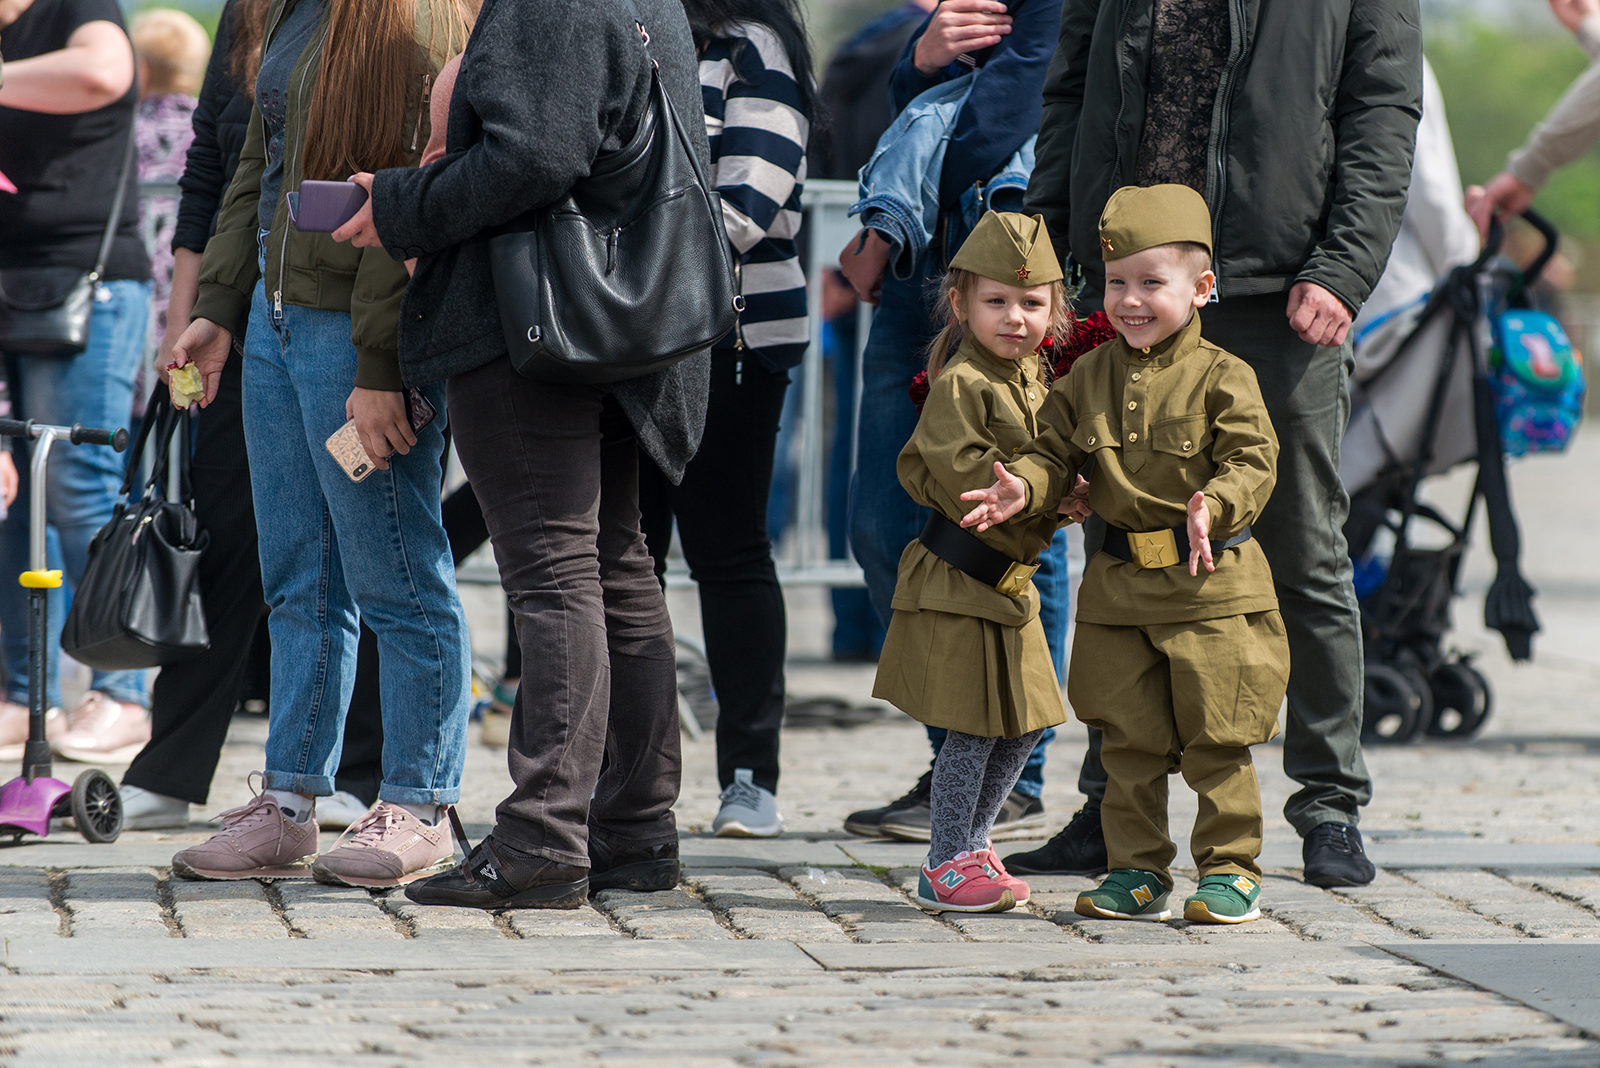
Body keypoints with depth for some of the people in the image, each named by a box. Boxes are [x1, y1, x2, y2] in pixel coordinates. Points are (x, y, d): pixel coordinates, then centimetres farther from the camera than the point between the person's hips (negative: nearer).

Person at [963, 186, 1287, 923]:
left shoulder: (1222, 378, -7)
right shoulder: (1088, 378, 9)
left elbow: (1253, 463, -12)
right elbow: (1056, 451, 9)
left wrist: (1213, 505, -31)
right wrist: (1023, 487, -13)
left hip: (1211, 586, -5)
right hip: (1117, 586, 5)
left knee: (1215, 739, 1)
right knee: (1127, 739, 10)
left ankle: (1232, 869, 11)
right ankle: (1139, 873, 19)